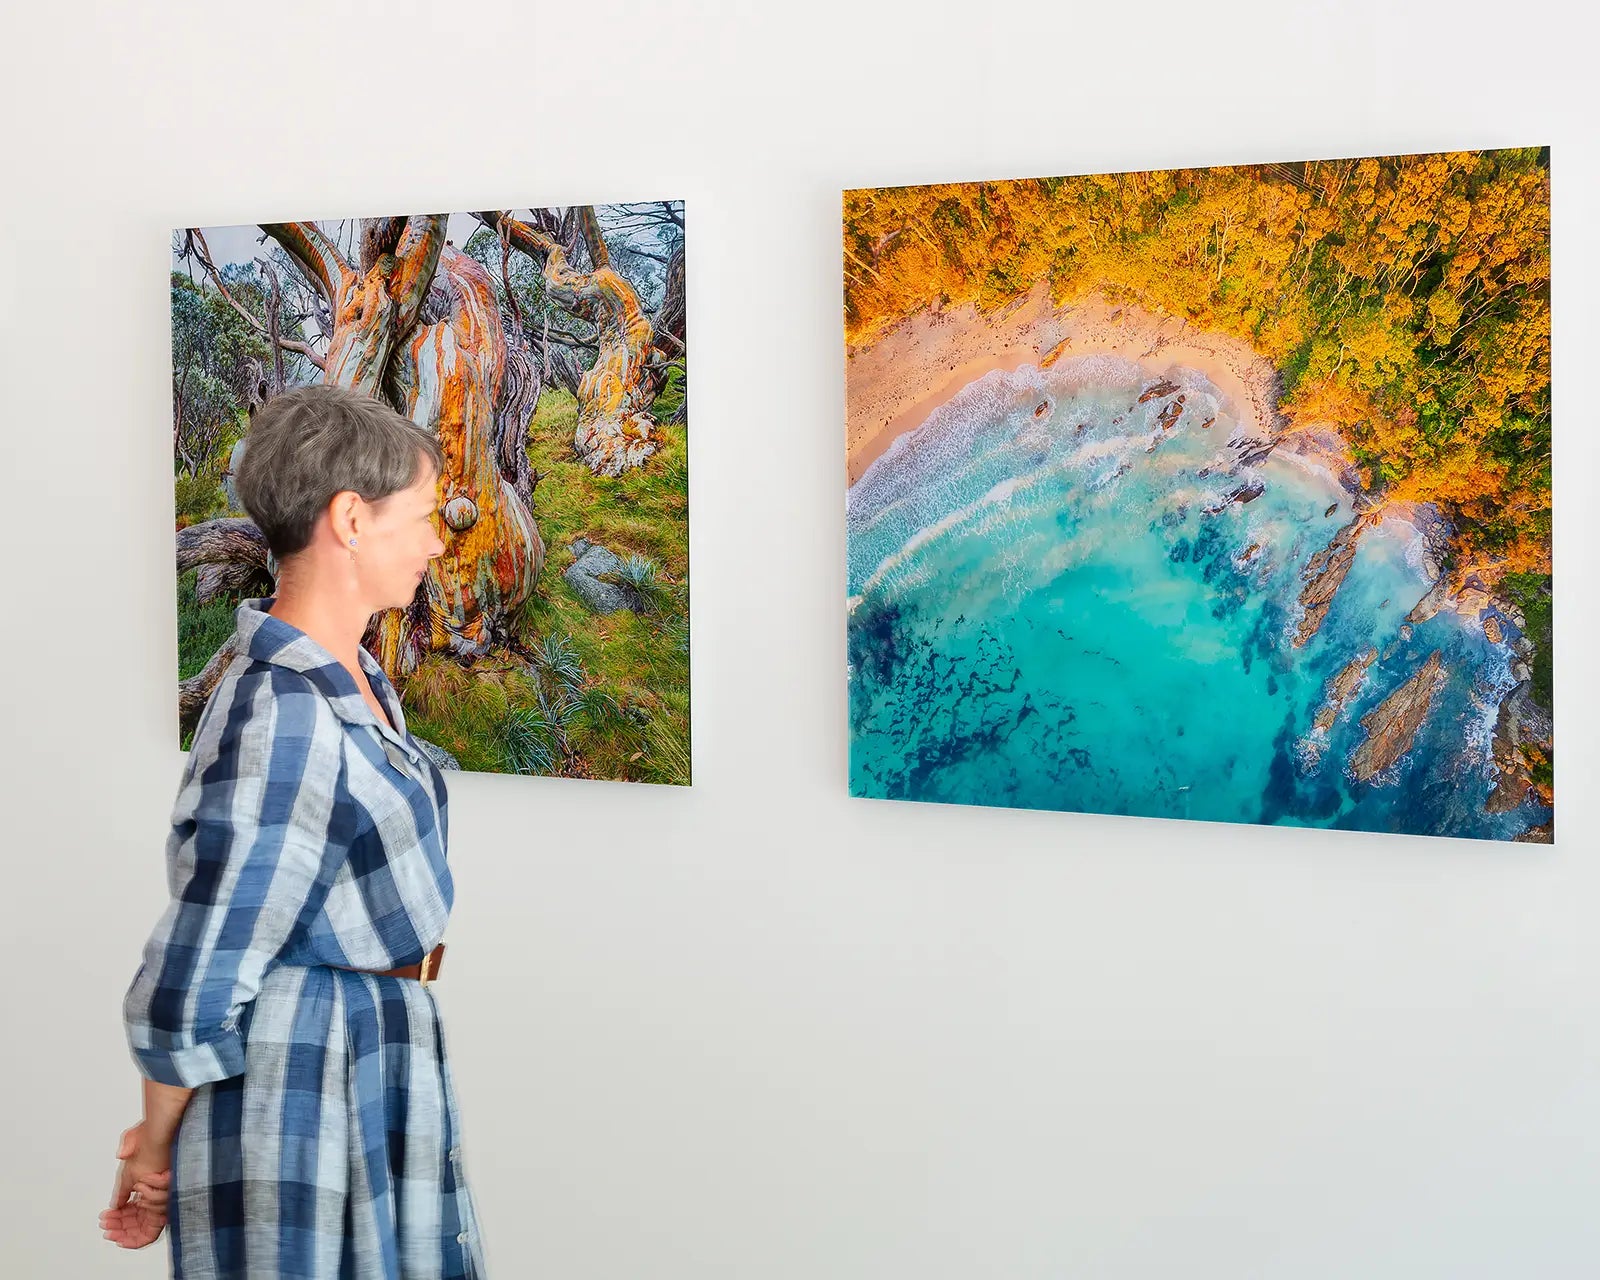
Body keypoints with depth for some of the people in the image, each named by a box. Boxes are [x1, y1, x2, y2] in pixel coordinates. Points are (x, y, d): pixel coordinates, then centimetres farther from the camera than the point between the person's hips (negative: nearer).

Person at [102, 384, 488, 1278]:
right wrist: (157, 1151, -6)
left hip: (383, 1077, 9)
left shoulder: (358, 681, 6)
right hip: (306, 1094, -9)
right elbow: (190, 989, -21)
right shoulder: (283, 722, -25)